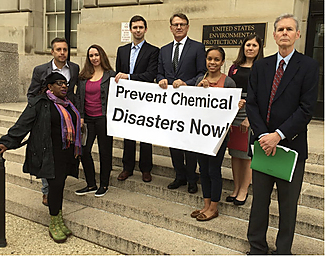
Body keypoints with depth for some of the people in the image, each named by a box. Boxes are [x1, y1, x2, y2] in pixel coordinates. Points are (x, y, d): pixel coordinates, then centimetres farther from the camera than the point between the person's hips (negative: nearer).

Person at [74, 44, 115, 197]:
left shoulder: (110, 75, -1)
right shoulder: (83, 76, 11)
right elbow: (79, 97, 12)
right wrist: (80, 117, 2)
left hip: (103, 119, -4)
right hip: (87, 119, 4)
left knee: (104, 151, 5)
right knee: (84, 150, 3)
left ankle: (104, 185, 20)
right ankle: (91, 185, 18)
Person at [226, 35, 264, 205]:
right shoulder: (235, 67, 13)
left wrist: (249, 118, -16)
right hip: (233, 114, 4)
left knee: (246, 154, 2)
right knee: (234, 153, 9)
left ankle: (243, 191, 15)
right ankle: (236, 188, 22)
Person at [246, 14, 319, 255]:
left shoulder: (309, 66, -3)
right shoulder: (260, 66, 7)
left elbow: (306, 109, -11)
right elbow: (251, 104, 0)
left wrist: (278, 135, -18)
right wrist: (263, 136, -12)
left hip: (291, 144, -3)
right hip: (263, 143, 3)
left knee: (288, 203, 11)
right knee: (259, 198, 13)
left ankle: (283, 249, 29)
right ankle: (257, 246, 30)